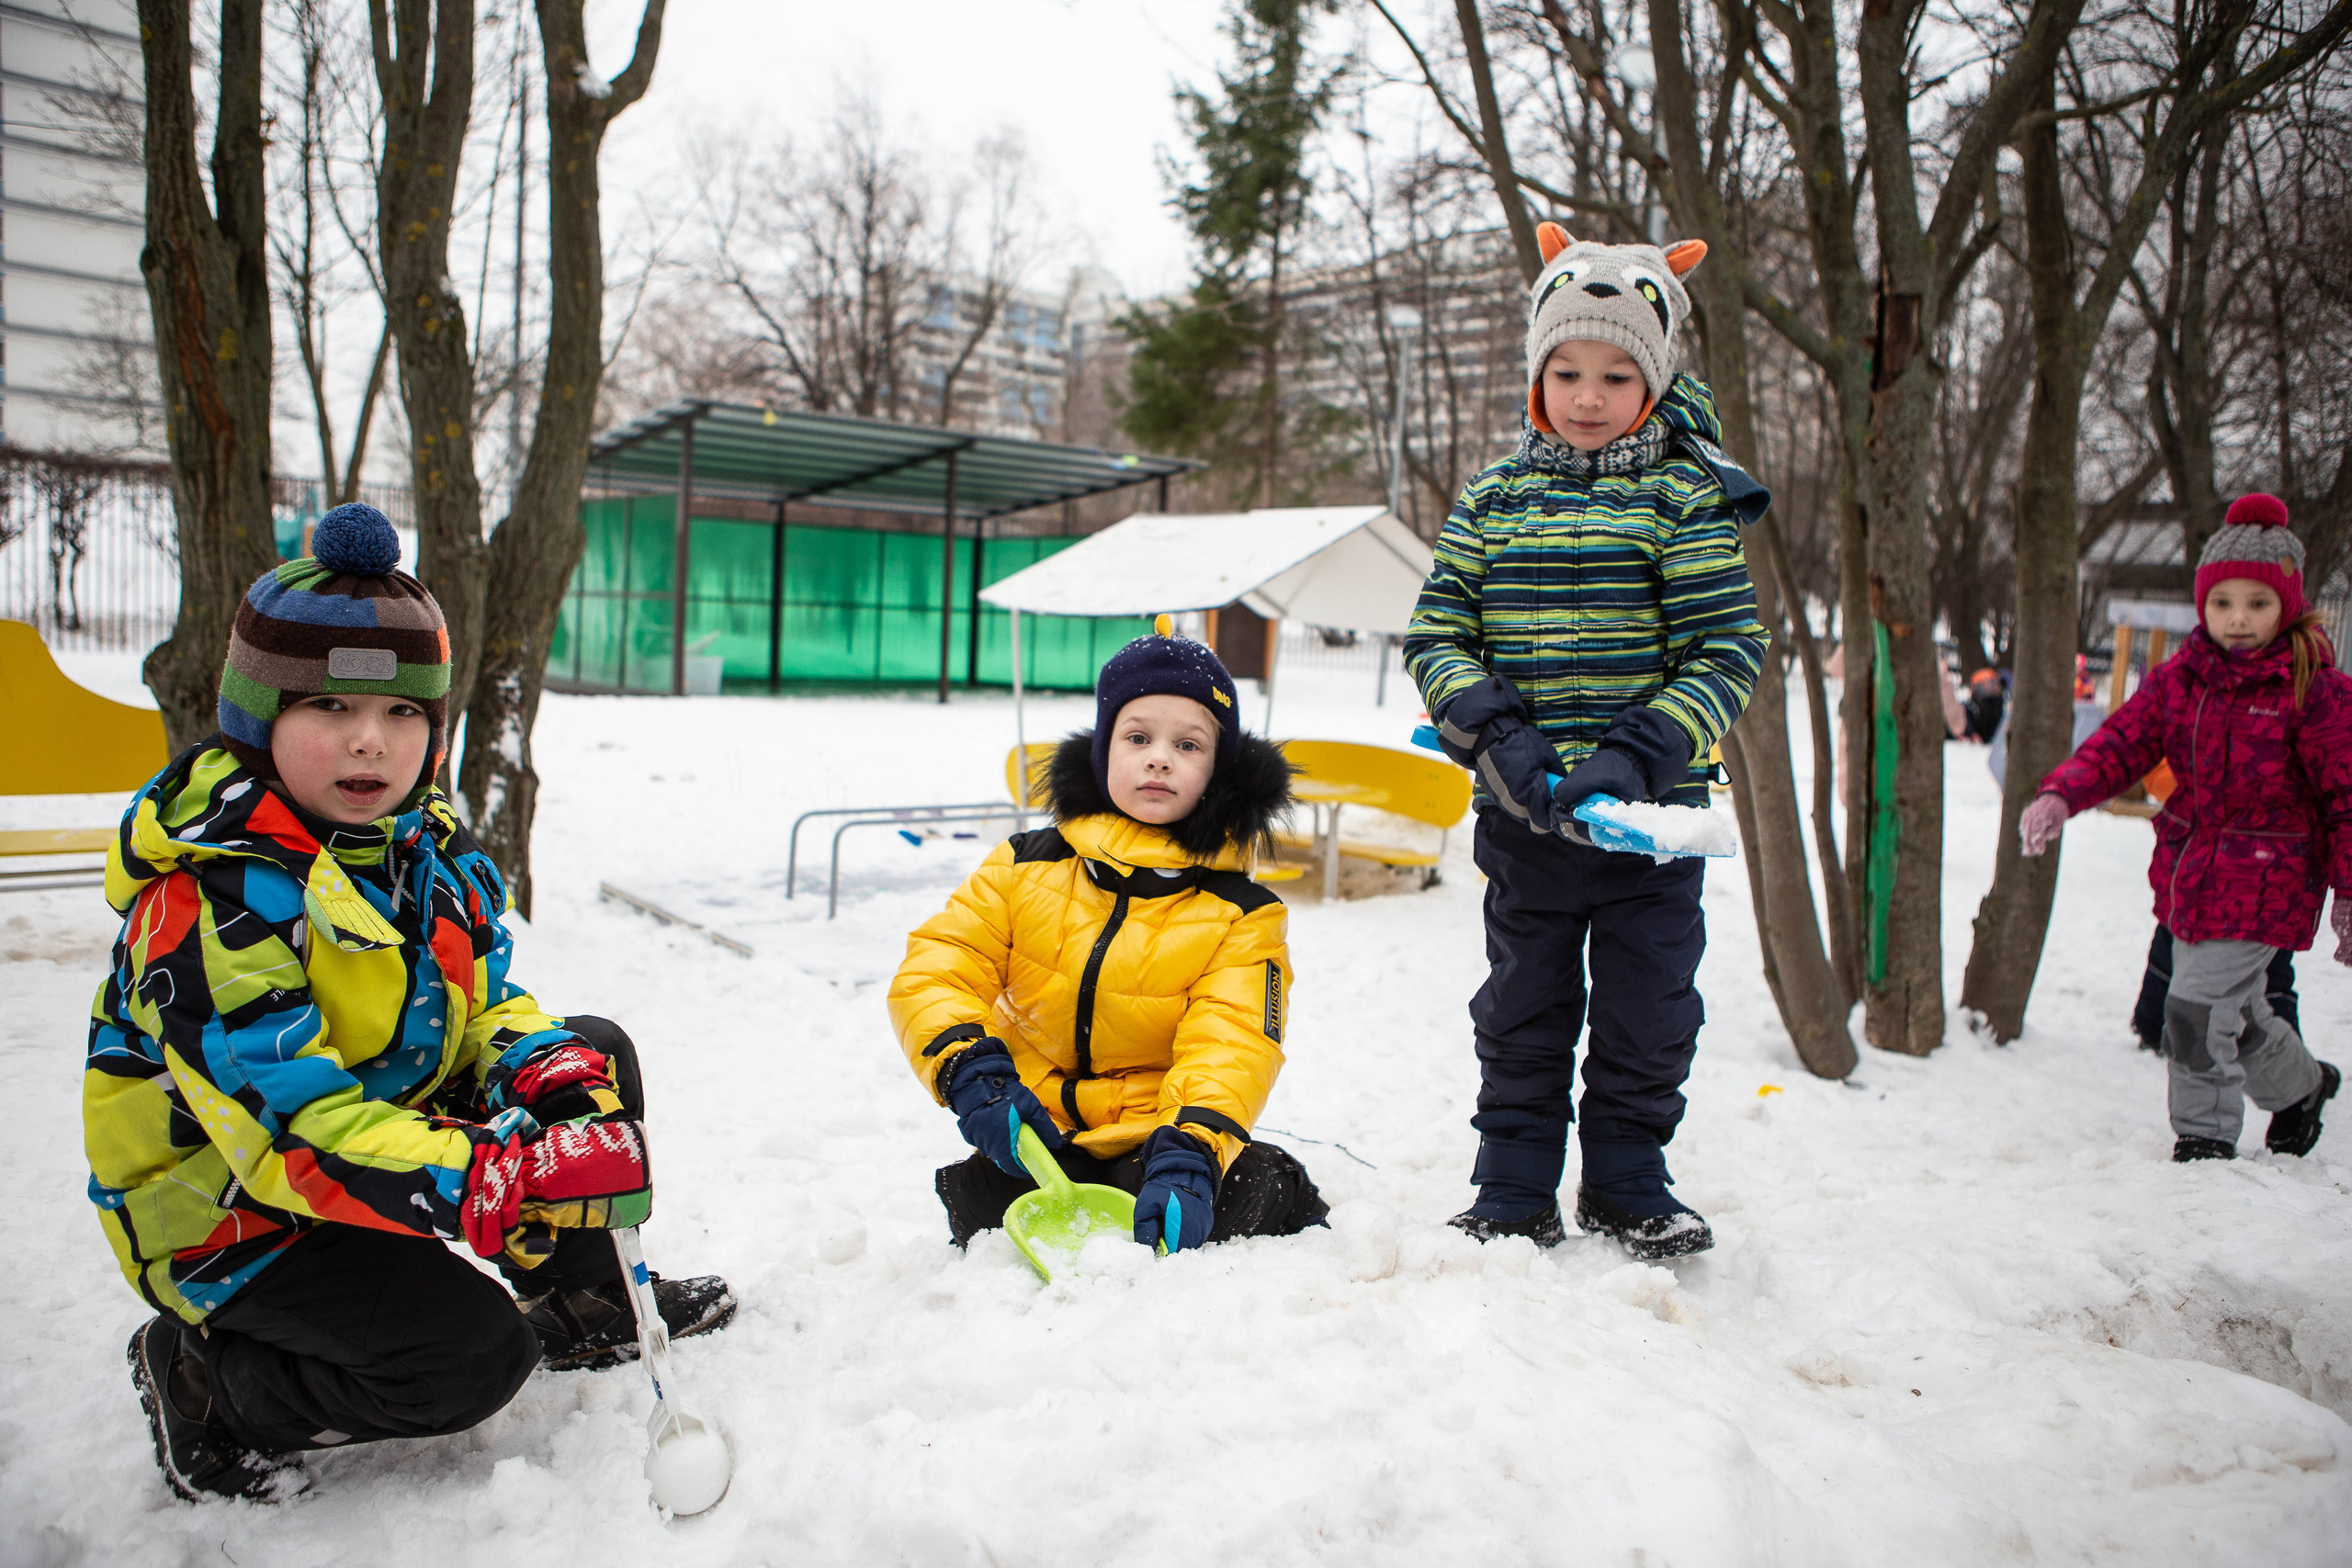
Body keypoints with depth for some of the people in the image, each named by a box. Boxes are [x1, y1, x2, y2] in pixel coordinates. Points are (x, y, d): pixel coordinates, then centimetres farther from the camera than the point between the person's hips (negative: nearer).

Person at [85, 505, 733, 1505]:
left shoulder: (433, 850, -2)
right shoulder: (214, 899, -27)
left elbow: (487, 1006, 5)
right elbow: (286, 1126, -33)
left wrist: (557, 1078, -18)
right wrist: (486, 1188, -42)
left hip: (396, 1122, 8)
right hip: (226, 1213, -8)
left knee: (595, 1057, 3)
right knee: (470, 1357, -22)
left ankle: (585, 1308, 17)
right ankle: (205, 1383, 1)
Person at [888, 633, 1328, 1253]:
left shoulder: (1242, 915, -2)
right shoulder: (1025, 868, 3)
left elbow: (1230, 1046, -14)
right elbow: (934, 973, 0)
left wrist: (1189, 1152, -34)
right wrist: (971, 1071, -21)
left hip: (1161, 1138, -1)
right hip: (1034, 1140, 1)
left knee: (1271, 1195, -26)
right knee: (981, 1200, -27)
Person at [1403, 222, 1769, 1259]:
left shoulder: (1682, 496, -3)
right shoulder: (1494, 497, 4)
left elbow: (1729, 652, -8)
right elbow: (1434, 634, 1)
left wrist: (1637, 754, -20)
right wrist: (1496, 735, -15)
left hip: (1651, 808, -1)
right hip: (1524, 811, 2)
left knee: (1648, 1007, 9)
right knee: (1523, 1007, 12)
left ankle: (1626, 1182, 28)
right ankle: (1515, 1190, 26)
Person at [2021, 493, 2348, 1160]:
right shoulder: (2178, 678, 2)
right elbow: (2121, 743, -2)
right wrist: (2060, 795, -21)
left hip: (2263, 881, -6)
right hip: (2188, 873, 6)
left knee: (2199, 1008, -10)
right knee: (2237, 1011, 21)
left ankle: (2204, 1138, 9)